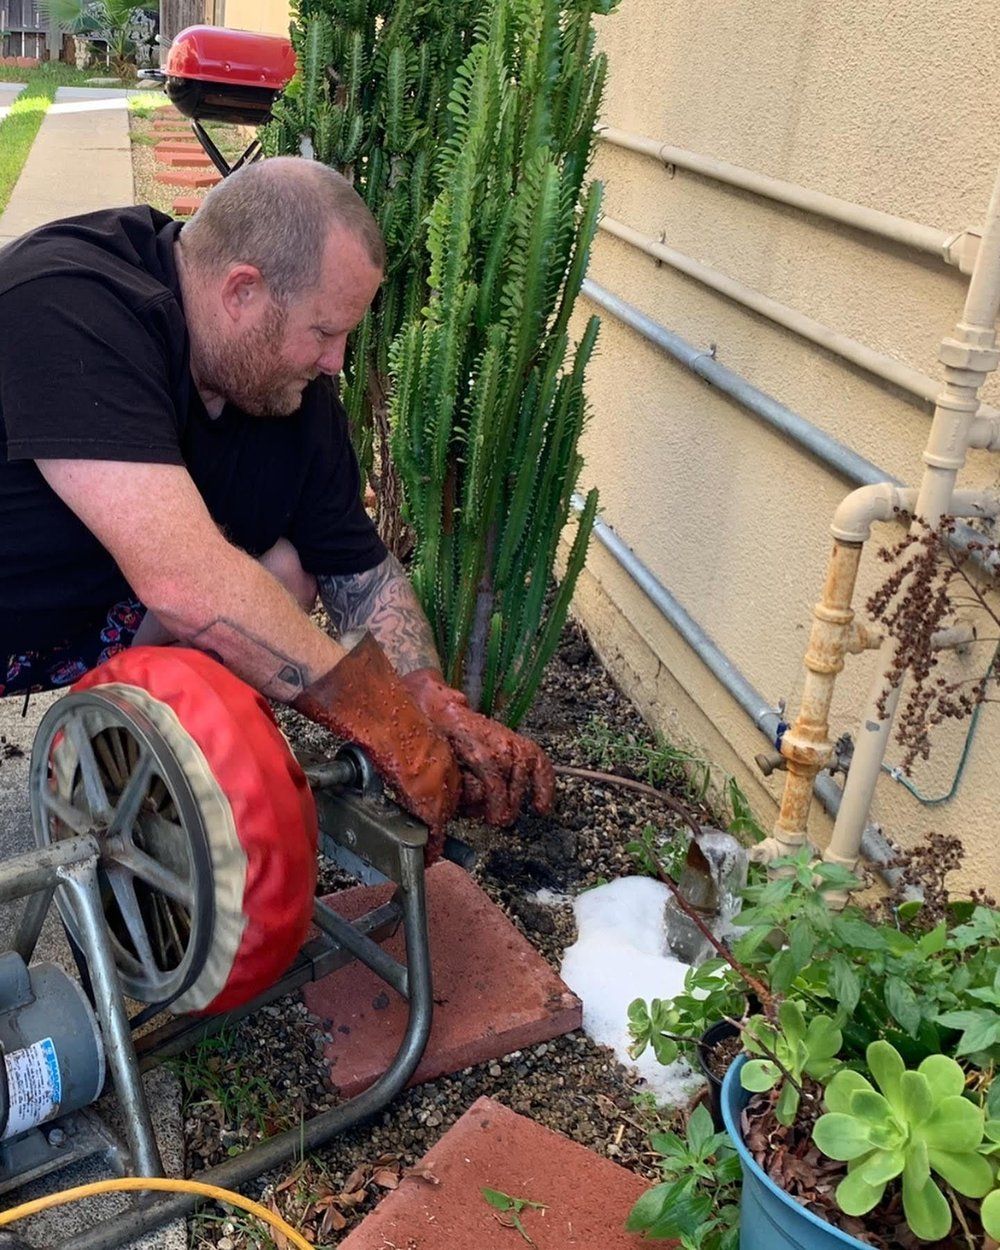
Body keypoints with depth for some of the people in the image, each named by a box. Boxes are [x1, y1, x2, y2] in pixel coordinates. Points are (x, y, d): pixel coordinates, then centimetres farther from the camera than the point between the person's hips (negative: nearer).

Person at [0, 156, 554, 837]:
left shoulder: (297, 388, -9)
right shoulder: (70, 304, -32)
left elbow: (361, 570, 0)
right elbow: (186, 582, -40)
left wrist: (439, 710, -17)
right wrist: (394, 729, -33)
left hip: (102, 612, 7)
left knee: (283, 568, -10)